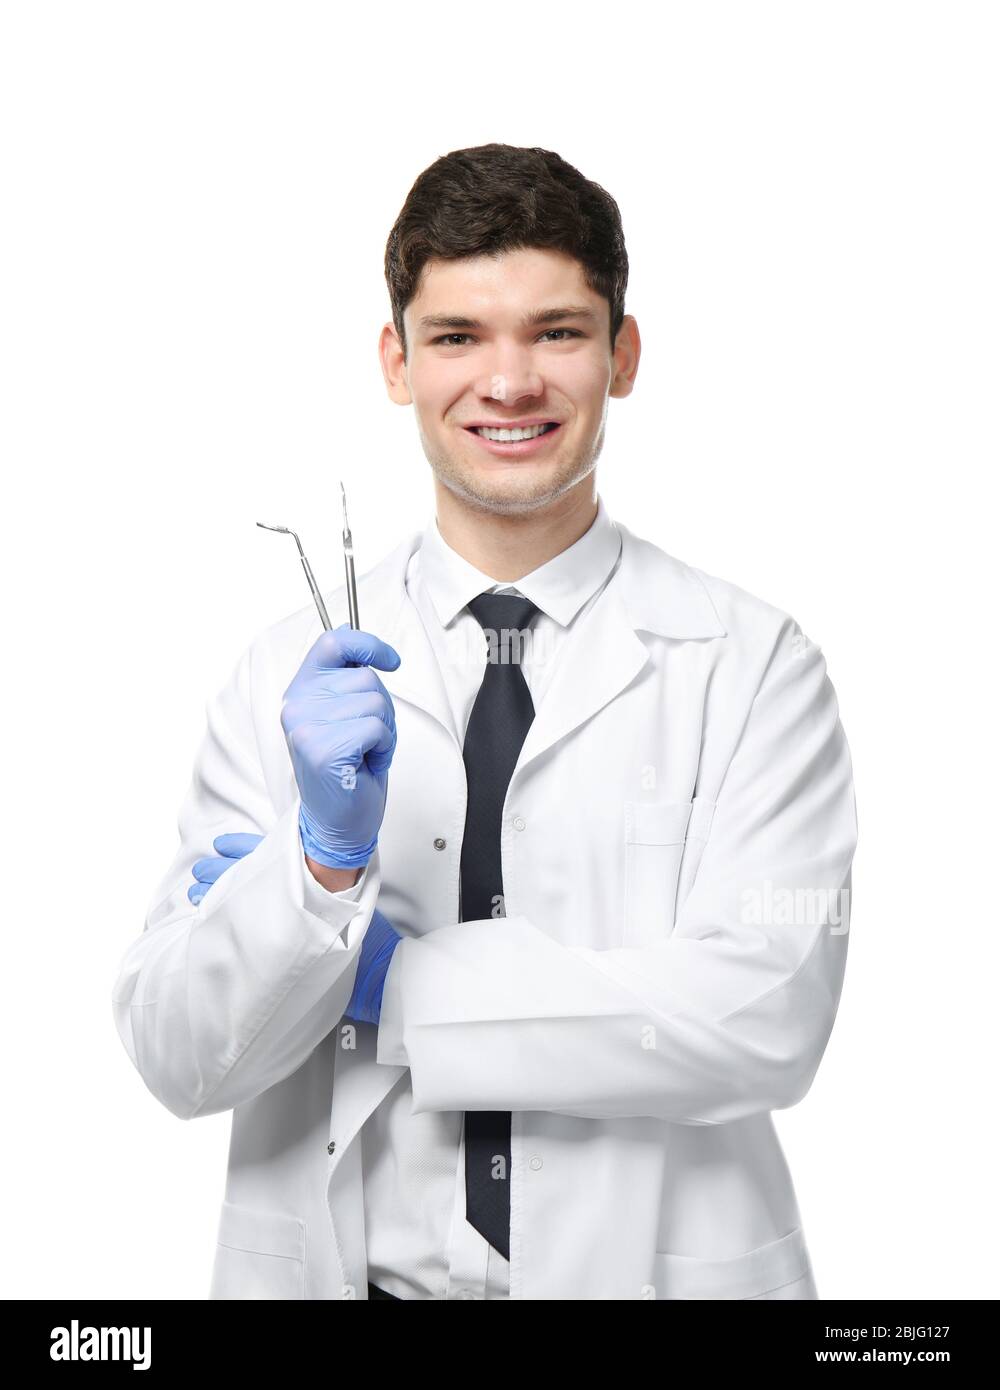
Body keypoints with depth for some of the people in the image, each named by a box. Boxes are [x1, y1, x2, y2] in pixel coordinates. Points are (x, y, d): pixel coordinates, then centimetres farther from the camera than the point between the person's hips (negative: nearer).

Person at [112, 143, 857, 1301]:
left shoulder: (750, 663, -9)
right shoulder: (294, 673, -5)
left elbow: (769, 1024, -20)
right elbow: (176, 1059, -9)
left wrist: (379, 976, -17)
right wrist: (327, 853, -26)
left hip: (655, 1262, -1)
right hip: (348, 1267, 1)